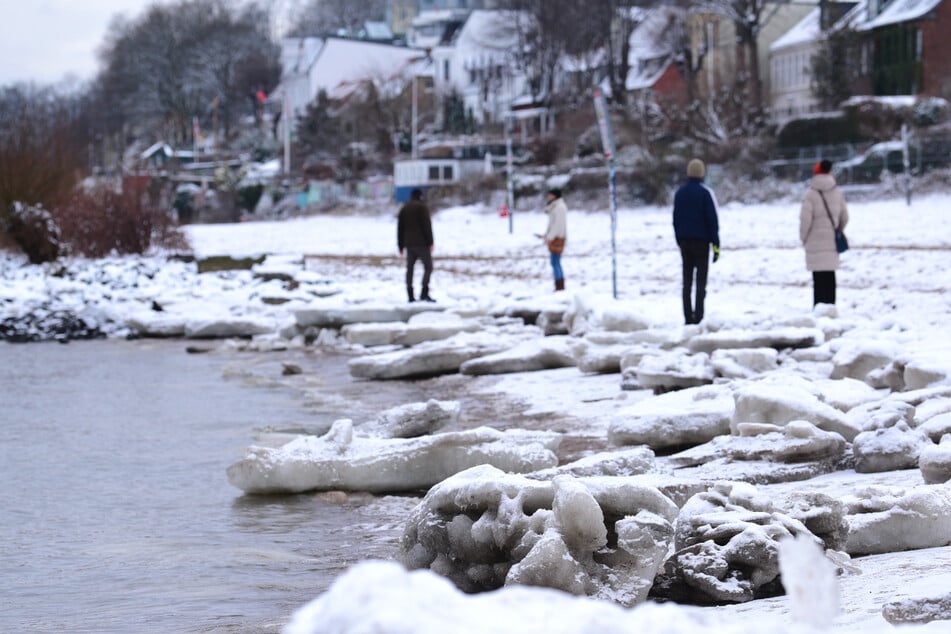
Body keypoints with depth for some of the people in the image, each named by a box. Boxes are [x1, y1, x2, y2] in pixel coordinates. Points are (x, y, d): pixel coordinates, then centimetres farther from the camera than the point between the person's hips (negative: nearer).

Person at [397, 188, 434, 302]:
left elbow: (400, 228, 14)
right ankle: (424, 293, -15)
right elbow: (427, 225, -11)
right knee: (428, 267, -3)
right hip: (421, 243, -6)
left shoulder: (404, 209, 15)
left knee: (410, 269, 6)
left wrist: (401, 245, 17)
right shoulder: (422, 207, -4)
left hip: (409, 244, 6)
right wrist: (430, 242, -10)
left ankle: (410, 296, 1)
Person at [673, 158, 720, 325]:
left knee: (687, 280, 8)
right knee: (701, 279, -3)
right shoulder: (705, 192, -9)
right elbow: (712, 219, -10)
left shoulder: (680, 193, 7)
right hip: (701, 240, -4)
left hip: (684, 241, 4)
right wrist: (716, 244, -7)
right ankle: (698, 316, -11)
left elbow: (675, 219, 10)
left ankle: (688, 317, 5)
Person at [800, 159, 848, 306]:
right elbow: (844, 217, 11)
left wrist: (803, 237, 1)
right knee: (830, 275, 11)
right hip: (832, 242, 4)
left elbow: (805, 219, -14)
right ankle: (831, 304, 13)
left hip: (816, 241, -4)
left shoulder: (811, 194, -12)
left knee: (819, 276, -3)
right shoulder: (838, 193, 5)